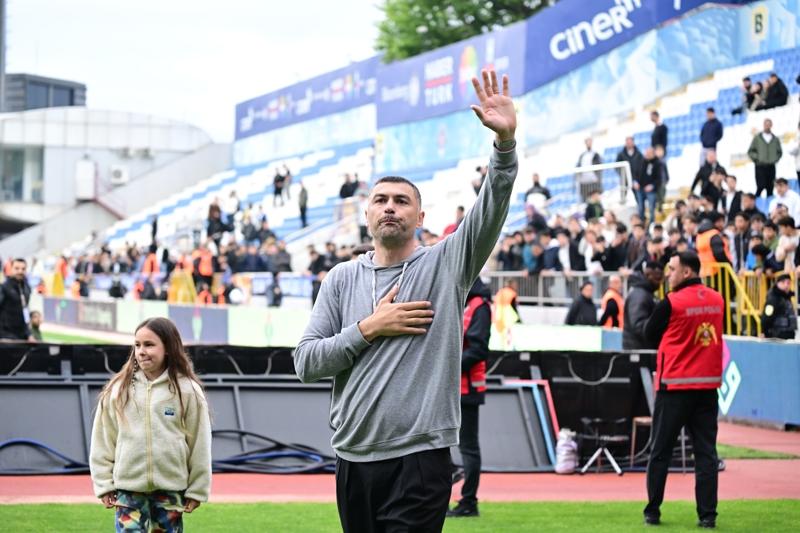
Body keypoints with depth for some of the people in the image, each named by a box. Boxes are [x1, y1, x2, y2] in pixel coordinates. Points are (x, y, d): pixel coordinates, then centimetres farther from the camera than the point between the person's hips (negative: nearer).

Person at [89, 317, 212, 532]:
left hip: (171, 488, 0)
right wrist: (104, 484, 1)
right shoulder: (117, 390, -1)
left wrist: (197, 490, 0)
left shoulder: (187, 391, -4)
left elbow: (199, 444, 0)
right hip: (129, 487, 0)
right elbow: (102, 441, 4)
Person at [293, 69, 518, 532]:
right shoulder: (343, 278, 10)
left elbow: (491, 207, -14)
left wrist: (505, 141, -29)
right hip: (353, 459, 4)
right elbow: (306, 362, 4)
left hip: (420, 459, -4)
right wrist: (368, 329, -9)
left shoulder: (445, 264, 1)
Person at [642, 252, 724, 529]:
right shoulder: (717, 300, 5)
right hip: (708, 385, 4)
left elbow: (649, 335, -1)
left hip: (674, 385, -4)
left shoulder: (671, 302, -11)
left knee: (660, 451, 6)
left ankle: (652, 512, 9)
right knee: (706, 452, 5)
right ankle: (708, 514, 1)